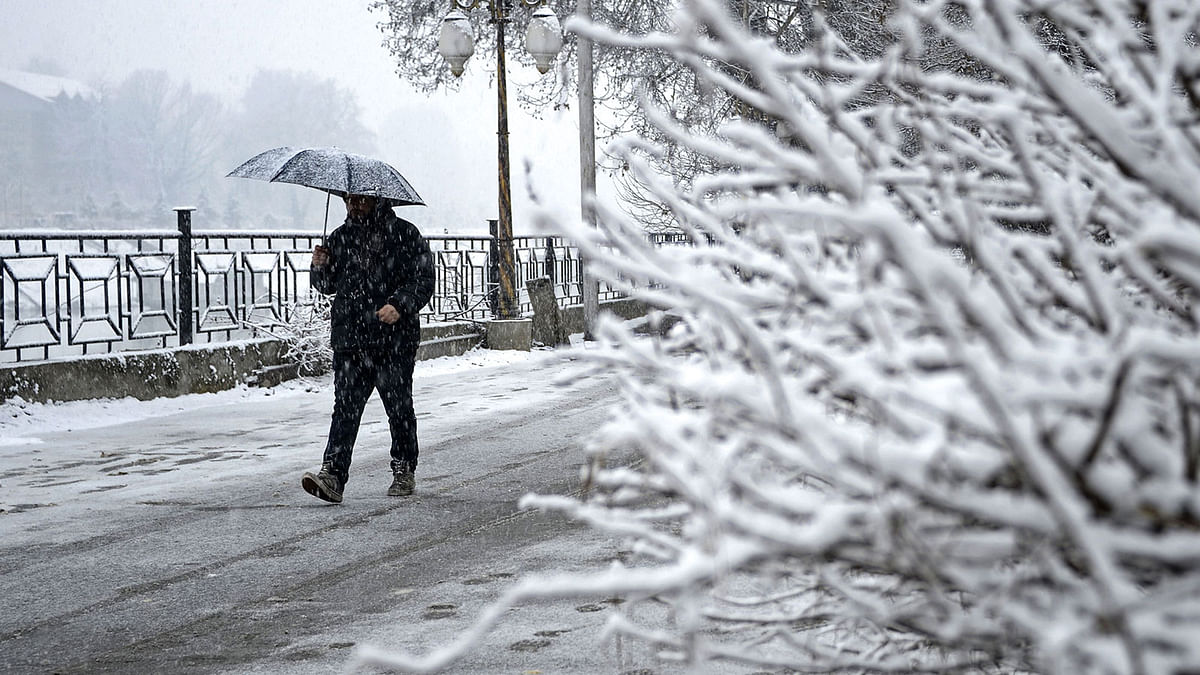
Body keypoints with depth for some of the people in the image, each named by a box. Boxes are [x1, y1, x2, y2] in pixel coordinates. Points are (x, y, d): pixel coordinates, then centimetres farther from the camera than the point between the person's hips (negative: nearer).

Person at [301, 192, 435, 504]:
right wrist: (320, 267, 0)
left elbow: (423, 280, -3)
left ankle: (404, 471, 23)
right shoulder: (340, 237, 15)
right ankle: (332, 475, -15)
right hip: (349, 339, 3)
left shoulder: (404, 234, 0)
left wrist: (400, 305, -18)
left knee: (399, 406, 7)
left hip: (395, 340, -3)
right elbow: (329, 285, 22)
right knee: (345, 407, -7)